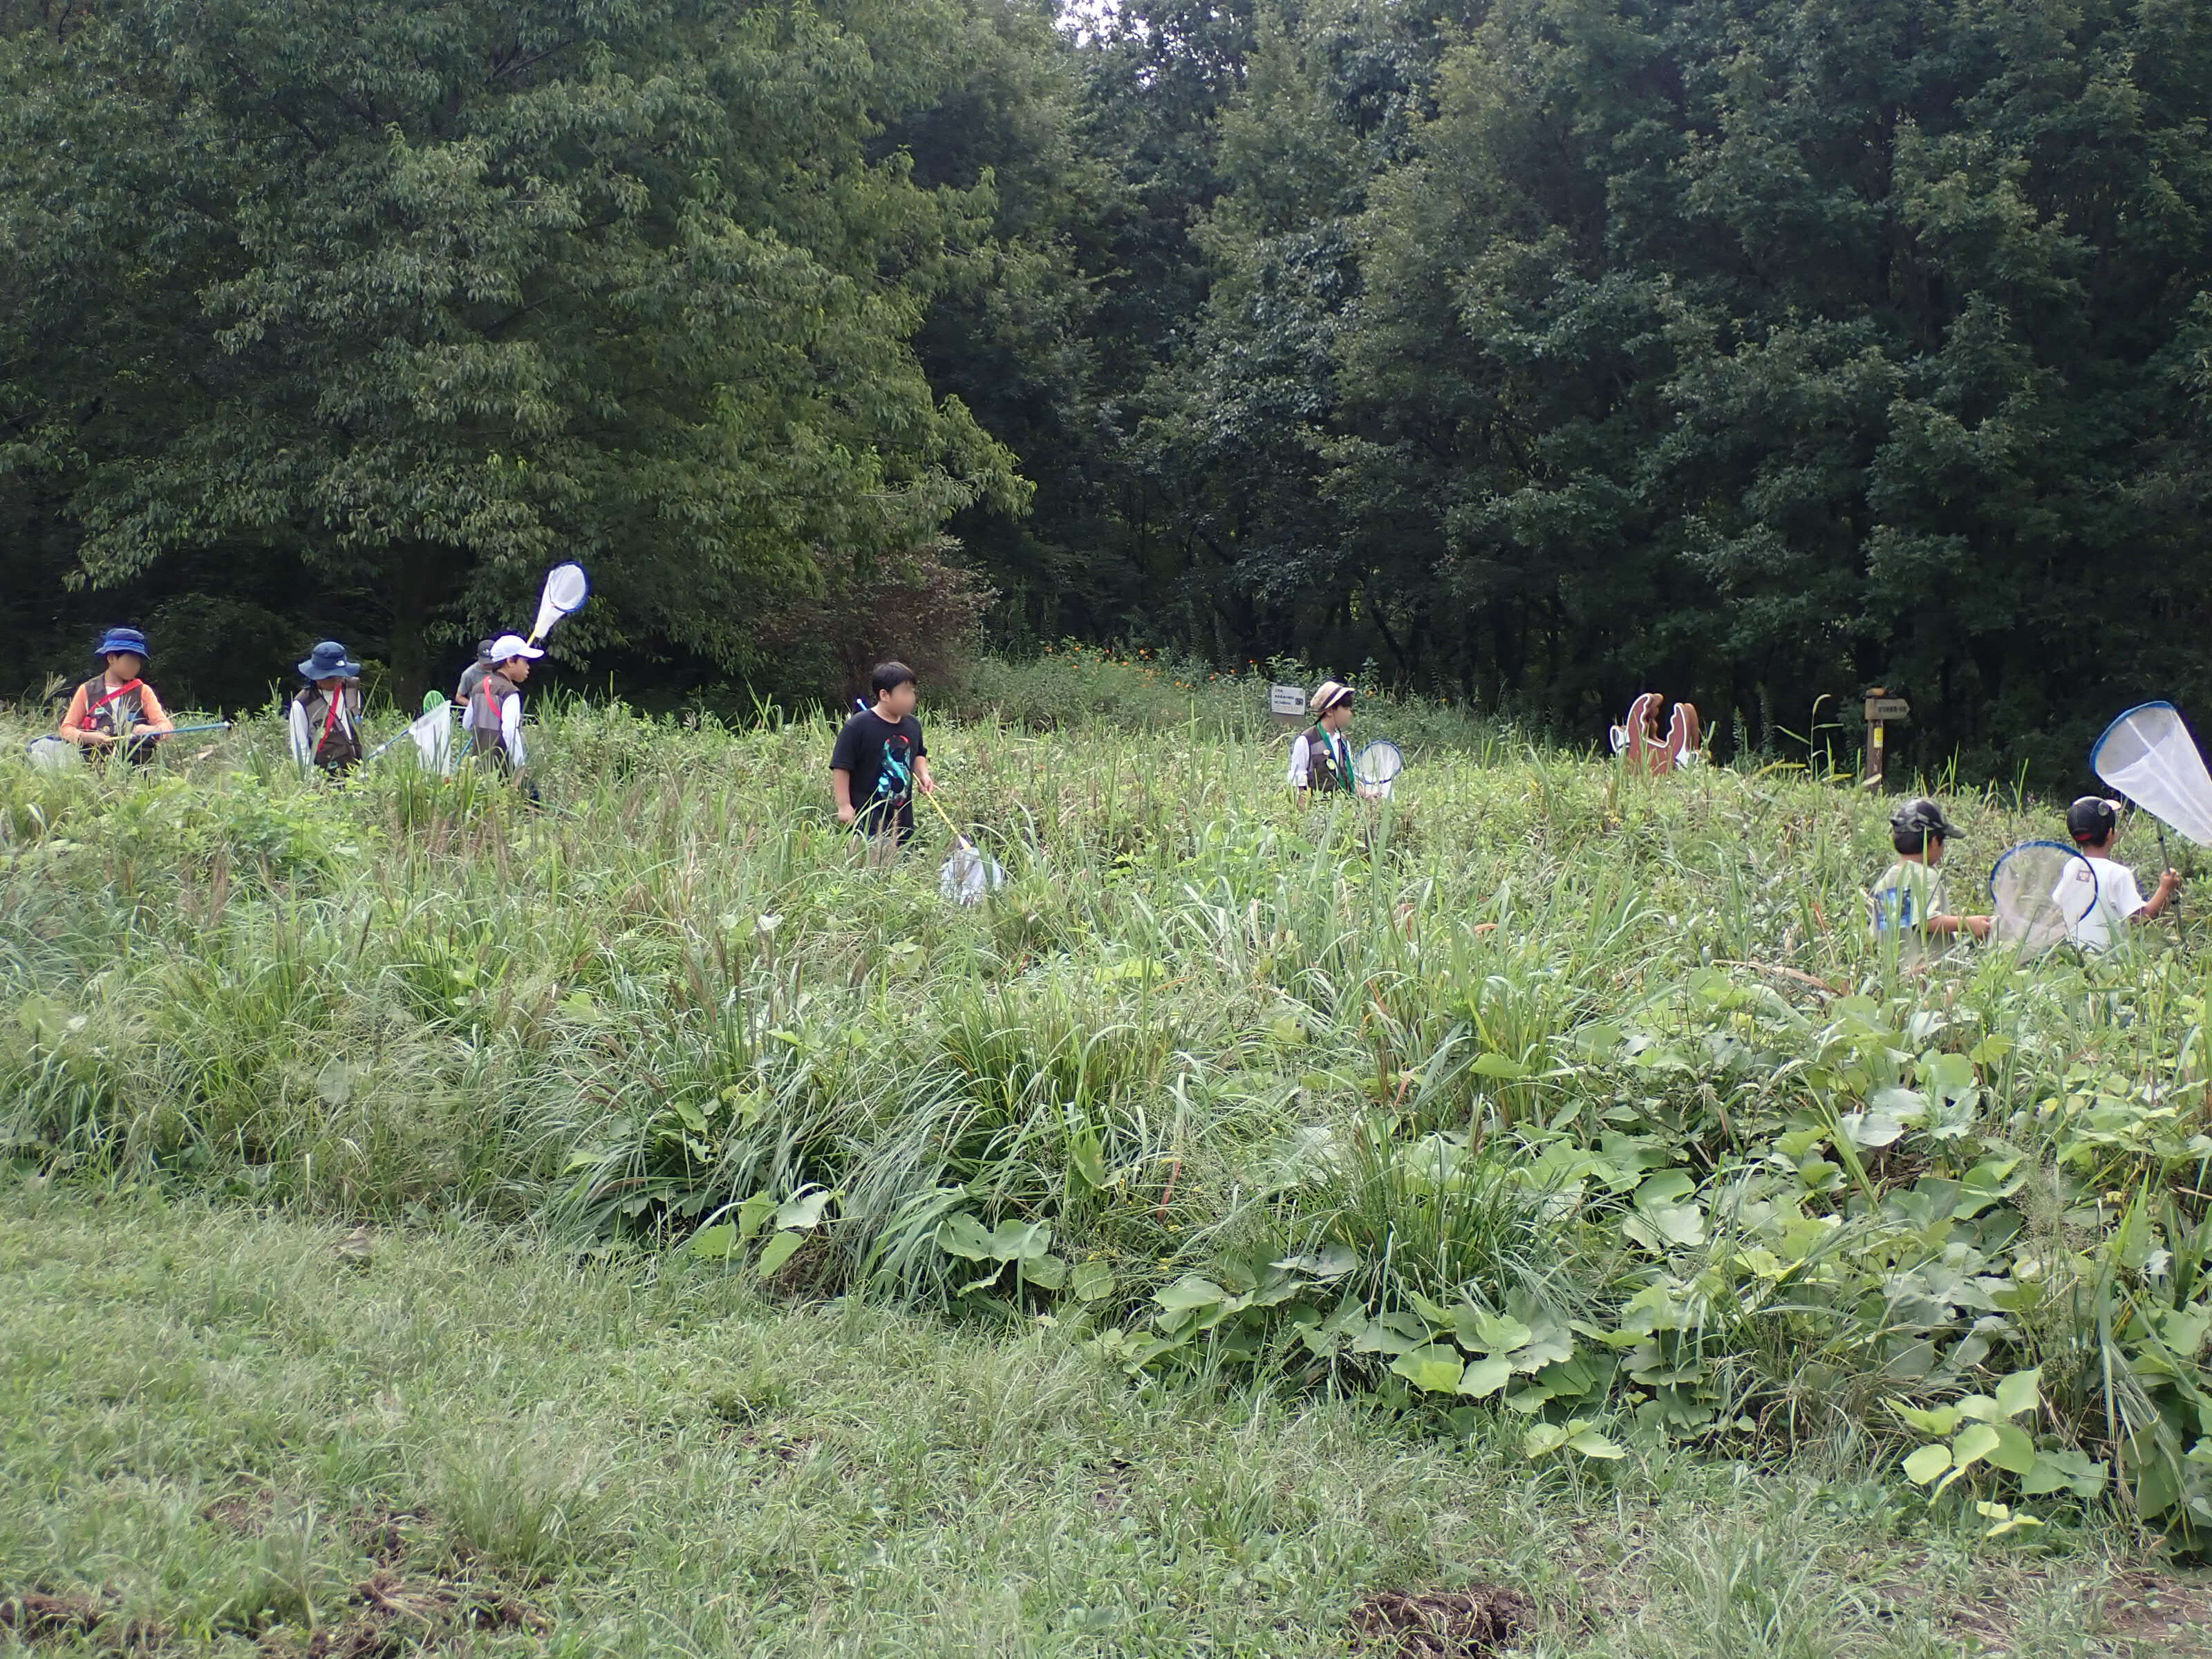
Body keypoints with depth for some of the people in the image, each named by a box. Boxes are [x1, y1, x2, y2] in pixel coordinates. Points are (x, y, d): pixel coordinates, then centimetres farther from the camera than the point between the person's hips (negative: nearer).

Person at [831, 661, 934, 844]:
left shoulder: (913, 725, 9)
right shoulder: (858, 726, -12)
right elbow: (840, 767, -11)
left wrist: (923, 775, 7)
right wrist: (844, 806, -15)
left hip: (903, 814, 7)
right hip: (867, 816, -7)